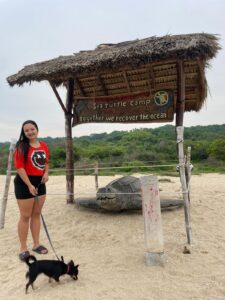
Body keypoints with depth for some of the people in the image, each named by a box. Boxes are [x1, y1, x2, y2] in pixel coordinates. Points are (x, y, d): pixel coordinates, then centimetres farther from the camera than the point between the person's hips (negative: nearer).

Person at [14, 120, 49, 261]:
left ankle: (36, 244, 28)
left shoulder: (44, 145, 6)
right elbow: (19, 167, -17)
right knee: (25, 216, 3)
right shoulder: (21, 146, -12)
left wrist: (46, 173, -1)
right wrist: (29, 185, -21)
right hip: (24, 183, -6)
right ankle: (23, 248, 17)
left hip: (40, 182, 6)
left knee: (37, 214, 14)